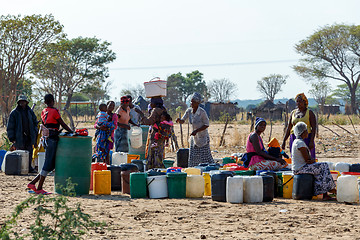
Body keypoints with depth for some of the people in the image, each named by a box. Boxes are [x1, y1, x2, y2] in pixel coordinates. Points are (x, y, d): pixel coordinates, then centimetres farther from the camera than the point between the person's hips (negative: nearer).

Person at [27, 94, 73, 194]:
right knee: (48, 163, -5)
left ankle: (33, 183, 9)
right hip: (52, 138, -8)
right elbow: (63, 124, -6)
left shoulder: (44, 112, 14)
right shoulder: (54, 111, -10)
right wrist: (72, 132, 4)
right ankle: (39, 188, -4)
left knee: (52, 164, 12)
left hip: (46, 136, 8)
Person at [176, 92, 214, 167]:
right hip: (194, 138, 6)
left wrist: (197, 131, -21)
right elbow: (182, 121, 3)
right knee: (193, 158, 5)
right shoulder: (189, 111, -1)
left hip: (203, 138, -6)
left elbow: (207, 125, -13)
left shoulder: (202, 112, -17)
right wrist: (179, 120, -20)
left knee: (205, 158, -3)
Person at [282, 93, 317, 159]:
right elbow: (289, 128, 15)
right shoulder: (293, 112, 12)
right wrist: (284, 141, 9)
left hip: (306, 138, -4)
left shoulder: (309, 113, 0)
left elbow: (314, 128, -6)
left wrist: (311, 141, -16)